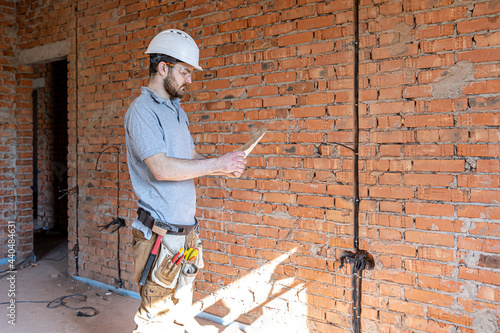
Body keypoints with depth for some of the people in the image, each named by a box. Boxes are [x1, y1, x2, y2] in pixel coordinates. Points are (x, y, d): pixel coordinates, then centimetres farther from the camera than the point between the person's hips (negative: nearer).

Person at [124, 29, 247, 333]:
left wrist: (224, 166, 0)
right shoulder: (142, 110, -12)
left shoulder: (177, 110, 16)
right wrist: (217, 164, -16)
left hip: (186, 229, 8)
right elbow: (161, 168, -23)